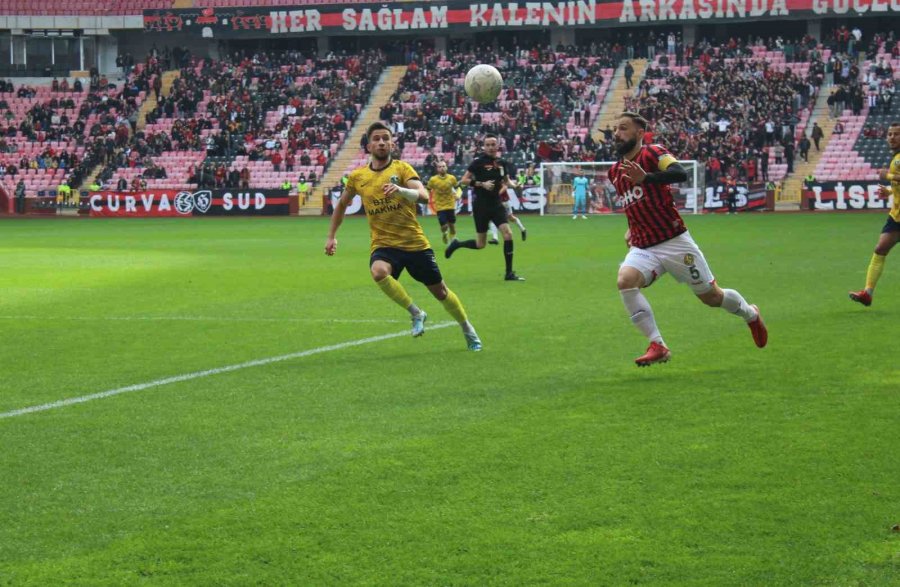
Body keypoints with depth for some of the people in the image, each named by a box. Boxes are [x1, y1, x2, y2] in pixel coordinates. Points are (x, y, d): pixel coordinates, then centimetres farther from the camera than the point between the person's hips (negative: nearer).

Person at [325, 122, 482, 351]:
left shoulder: (402, 168, -5)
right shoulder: (357, 177, 3)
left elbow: (423, 195, -21)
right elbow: (342, 205, 21)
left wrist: (401, 190, -39)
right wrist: (331, 236, 18)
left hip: (415, 243, -1)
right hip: (384, 244, 1)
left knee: (439, 291, 9)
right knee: (378, 271, -34)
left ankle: (469, 332, 34)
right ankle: (416, 313, -14)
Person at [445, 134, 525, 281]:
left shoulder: (502, 163, 5)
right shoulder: (479, 162, -10)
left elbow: (506, 180, 20)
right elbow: (464, 180, -9)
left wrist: (513, 184, -3)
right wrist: (481, 184, -21)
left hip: (496, 204, 4)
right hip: (481, 206, -4)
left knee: (508, 234, -11)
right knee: (480, 244, 1)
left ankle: (509, 273, -4)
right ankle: (456, 244, 31)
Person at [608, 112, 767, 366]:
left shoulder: (652, 153, -9)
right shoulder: (615, 172, 12)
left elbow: (680, 174, -29)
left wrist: (645, 178, -41)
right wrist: (631, 229, 14)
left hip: (675, 242, -5)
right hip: (643, 247, 5)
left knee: (711, 296, 7)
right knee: (625, 280, -26)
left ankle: (750, 314, 41)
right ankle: (657, 346, -23)